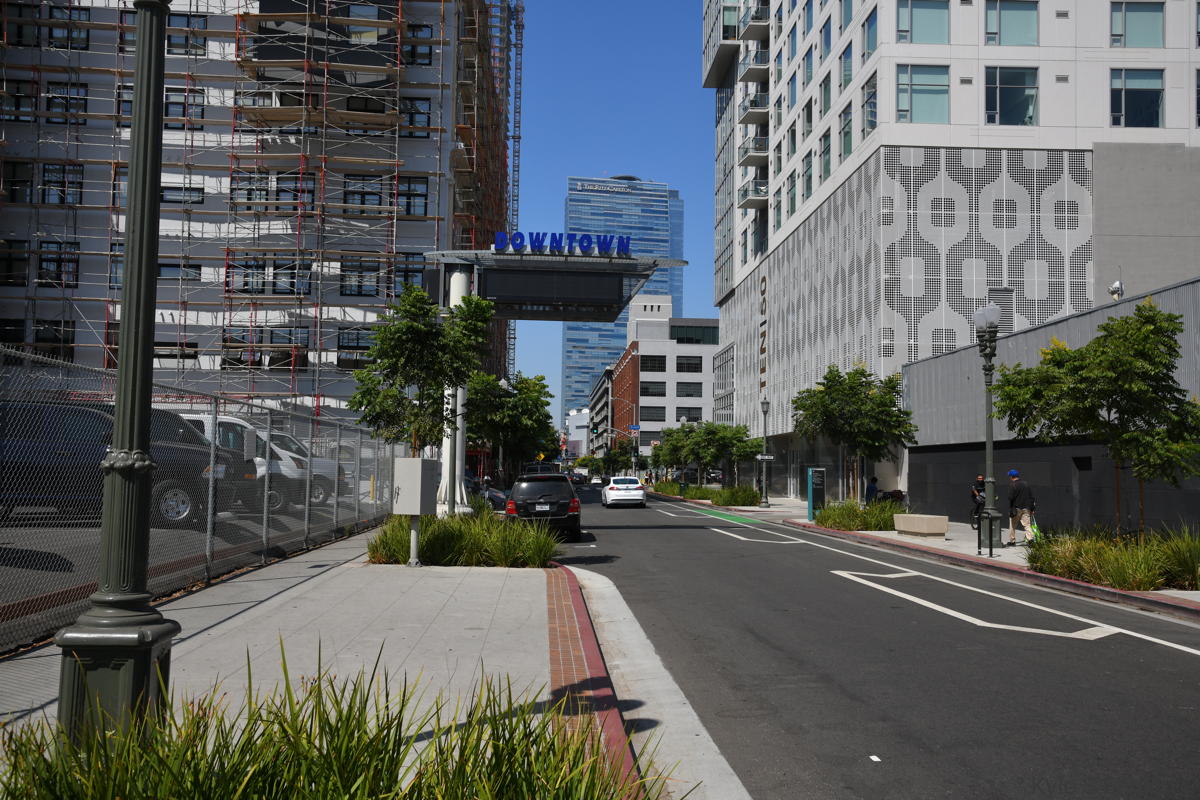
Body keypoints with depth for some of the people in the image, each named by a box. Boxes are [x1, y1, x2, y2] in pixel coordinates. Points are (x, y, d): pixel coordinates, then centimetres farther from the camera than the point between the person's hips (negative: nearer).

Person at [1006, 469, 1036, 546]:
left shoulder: (1012, 485, -8)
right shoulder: (1026, 484, 13)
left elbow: (1011, 498, -14)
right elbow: (1032, 497, 13)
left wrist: (1010, 509, -9)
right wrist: (1032, 509, 15)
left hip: (1016, 508, -5)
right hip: (1026, 509, 5)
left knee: (1012, 525, 8)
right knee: (1027, 525, 1)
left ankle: (1012, 541, 13)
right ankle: (1030, 539, -14)